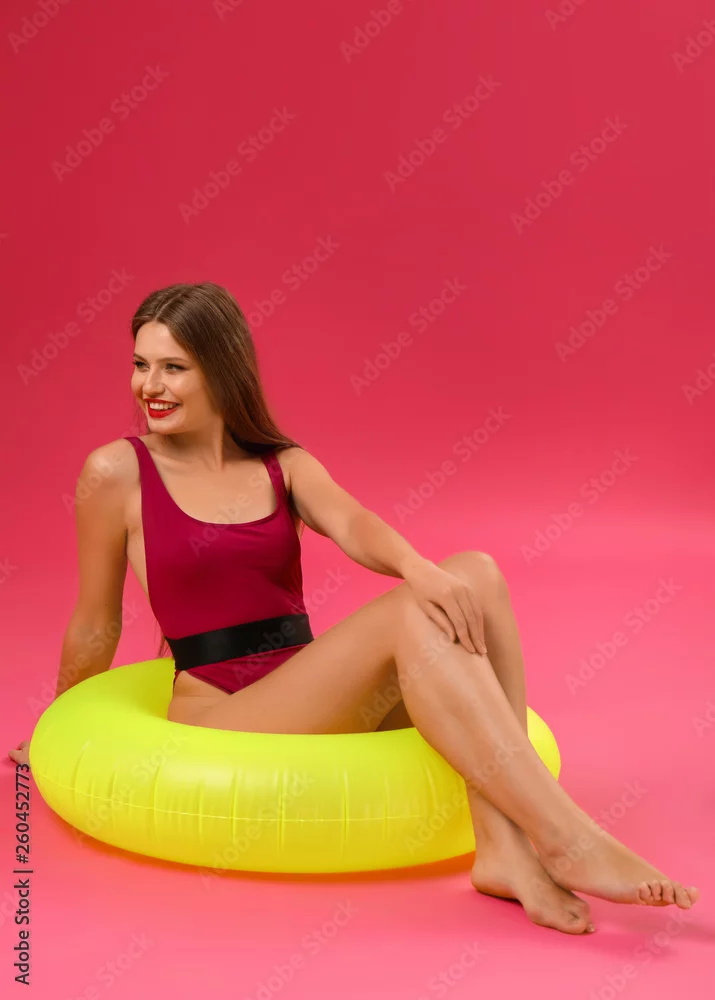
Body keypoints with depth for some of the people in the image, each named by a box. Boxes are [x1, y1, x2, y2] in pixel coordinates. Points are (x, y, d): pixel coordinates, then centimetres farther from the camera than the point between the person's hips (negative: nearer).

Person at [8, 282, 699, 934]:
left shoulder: (285, 466, 10)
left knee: (475, 574, -20)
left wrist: (420, 569, -32)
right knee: (412, 616, -29)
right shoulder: (116, 473, -1)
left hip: (320, 706, 5)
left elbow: (353, 526, -10)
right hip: (220, 721, -5)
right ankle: (566, 838, -28)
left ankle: (505, 846, -28)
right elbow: (96, 626, 8)